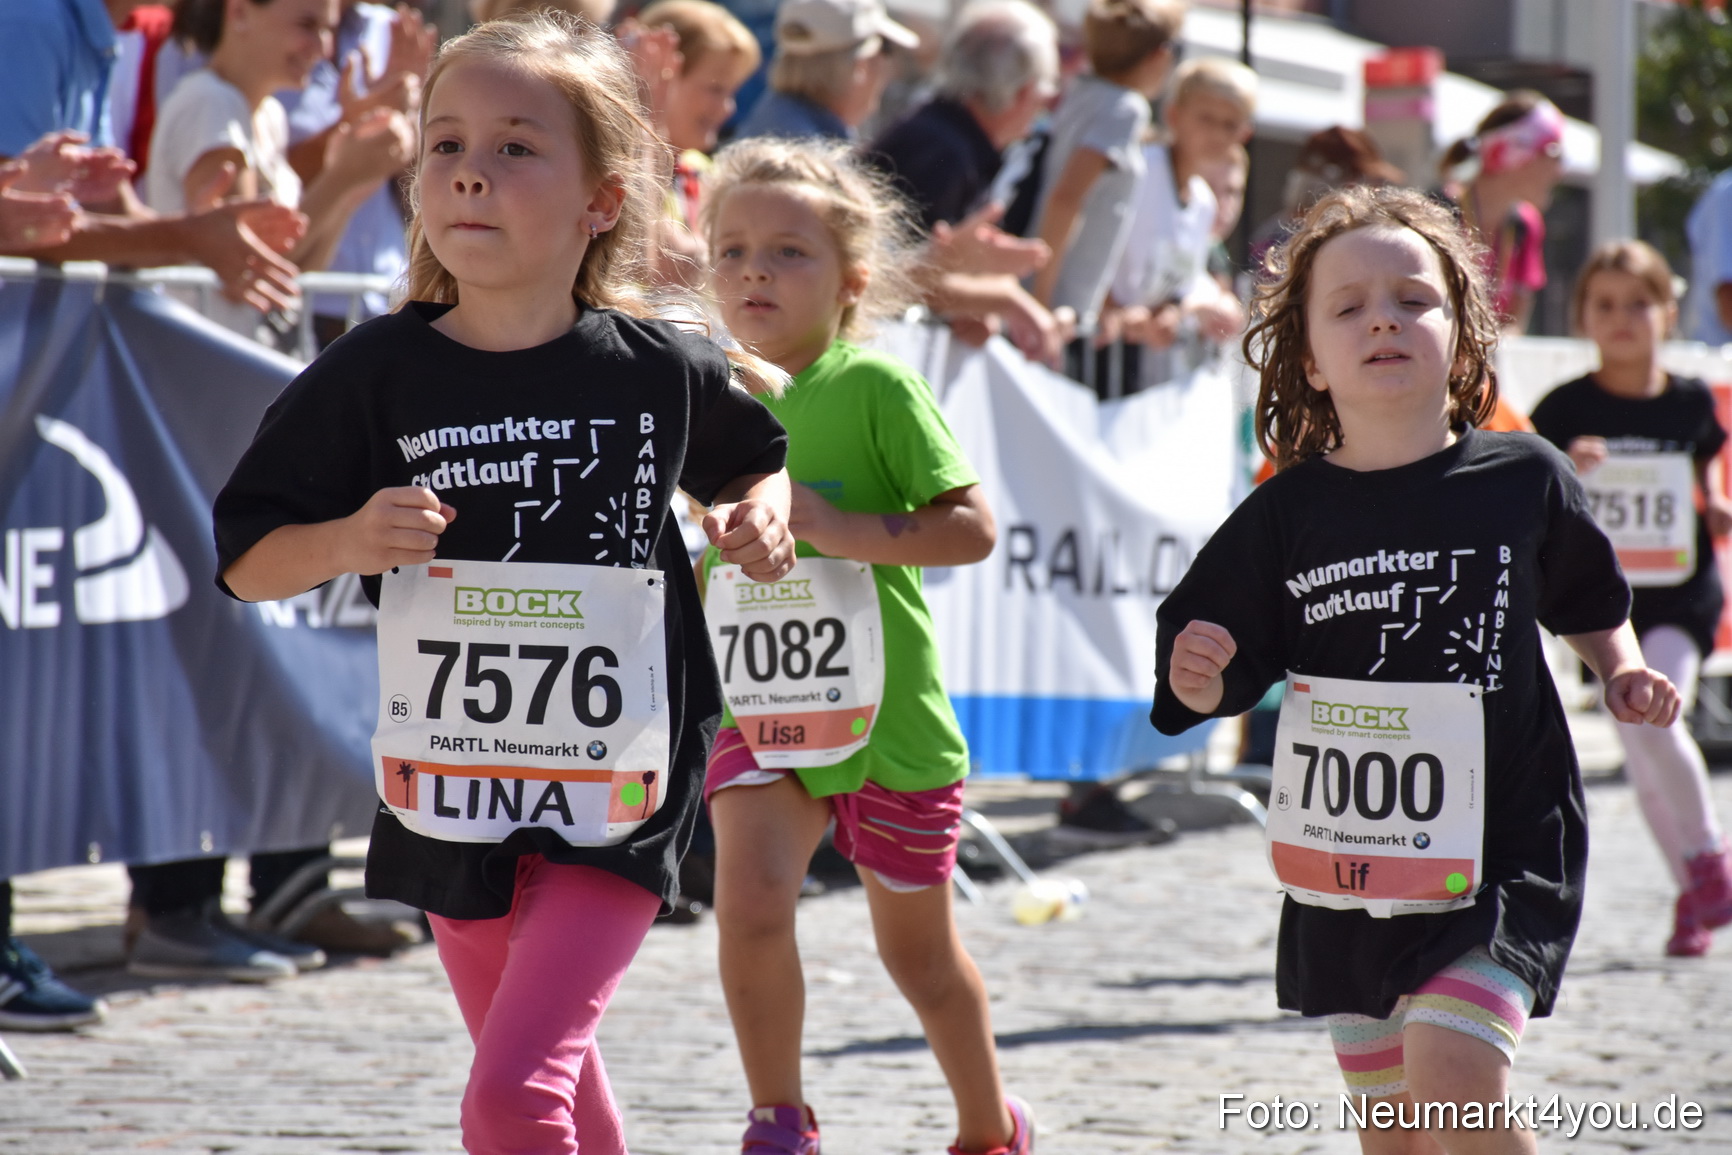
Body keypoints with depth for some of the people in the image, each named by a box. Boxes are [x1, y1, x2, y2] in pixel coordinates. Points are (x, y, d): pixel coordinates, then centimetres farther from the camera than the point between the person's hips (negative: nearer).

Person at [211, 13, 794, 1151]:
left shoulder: (660, 370, -5)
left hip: (616, 798, -3)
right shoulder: (377, 374, -6)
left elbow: (753, 457, 17)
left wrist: (763, 514, -4)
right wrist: (347, 543, -21)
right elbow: (246, 560, -2)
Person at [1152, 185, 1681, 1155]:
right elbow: (1223, 683, 3)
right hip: (1347, 869, 3)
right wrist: (1200, 673, -18)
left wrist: (1624, 673, 2)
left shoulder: (1523, 480, -1)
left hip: (1499, 857, -3)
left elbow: (1591, 601, 18)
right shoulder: (1289, 513, 0)